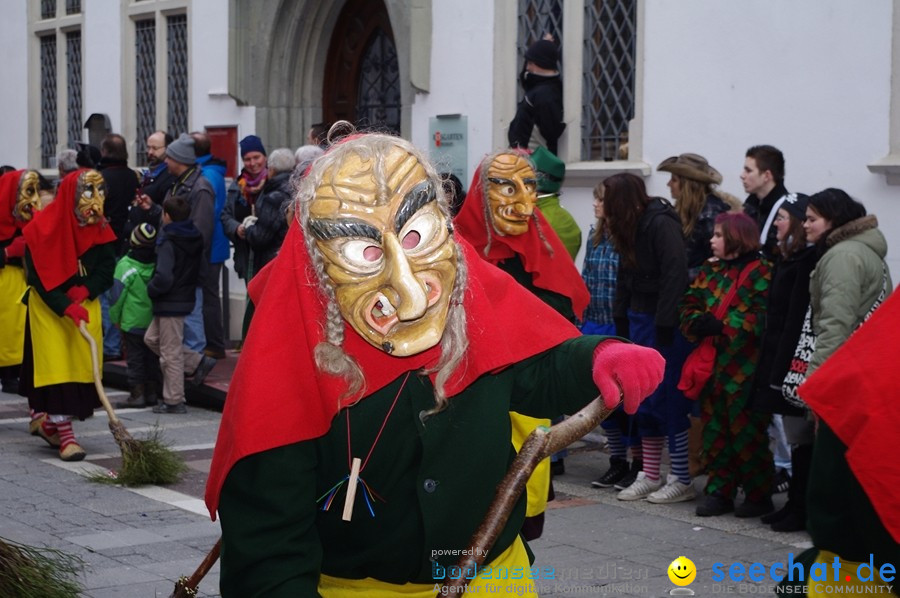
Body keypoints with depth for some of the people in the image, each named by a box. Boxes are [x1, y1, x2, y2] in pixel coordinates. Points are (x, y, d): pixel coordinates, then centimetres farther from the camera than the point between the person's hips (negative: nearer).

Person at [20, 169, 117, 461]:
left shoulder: (100, 229, 0)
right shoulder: (43, 229, -15)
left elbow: (106, 269, 1)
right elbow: (38, 276, -17)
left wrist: (85, 290, -18)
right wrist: (66, 307, -25)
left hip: (85, 305, 5)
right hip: (48, 306, -5)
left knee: (82, 366, 4)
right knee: (56, 367, -8)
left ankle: (51, 424, 23)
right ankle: (66, 436, -7)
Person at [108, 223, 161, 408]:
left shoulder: (125, 266, -14)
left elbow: (117, 294, -11)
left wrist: (115, 318, 3)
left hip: (133, 321, -4)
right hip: (155, 322, 4)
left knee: (135, 358, 2)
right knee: (152, 357, 11)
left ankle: (137, 393, 2)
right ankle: (151, 392, 15)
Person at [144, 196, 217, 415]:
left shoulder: (168, 244, -20)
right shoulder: (195, 239, 6)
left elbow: (163, 278, -28)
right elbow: (202, 268, 15)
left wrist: (151, 289, -10)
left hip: (171, 304, -9)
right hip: (186, 297, 9)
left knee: (170, 353, 1)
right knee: (152, 338, 22)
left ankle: (173, 401, 9)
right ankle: (198, 362, 18)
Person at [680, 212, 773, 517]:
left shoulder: (760, 272, -8)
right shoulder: (709, 271, 15)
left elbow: (760, 317, -18)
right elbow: (689, 306, 9)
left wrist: (720, 325, -19)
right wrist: (700, 323, -12)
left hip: (744, 369, -7)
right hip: (712, 365, 7)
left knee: (746, 431, -1)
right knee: (715, 430, 11)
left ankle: (759, 495, 11)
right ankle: (719, 491, 20)